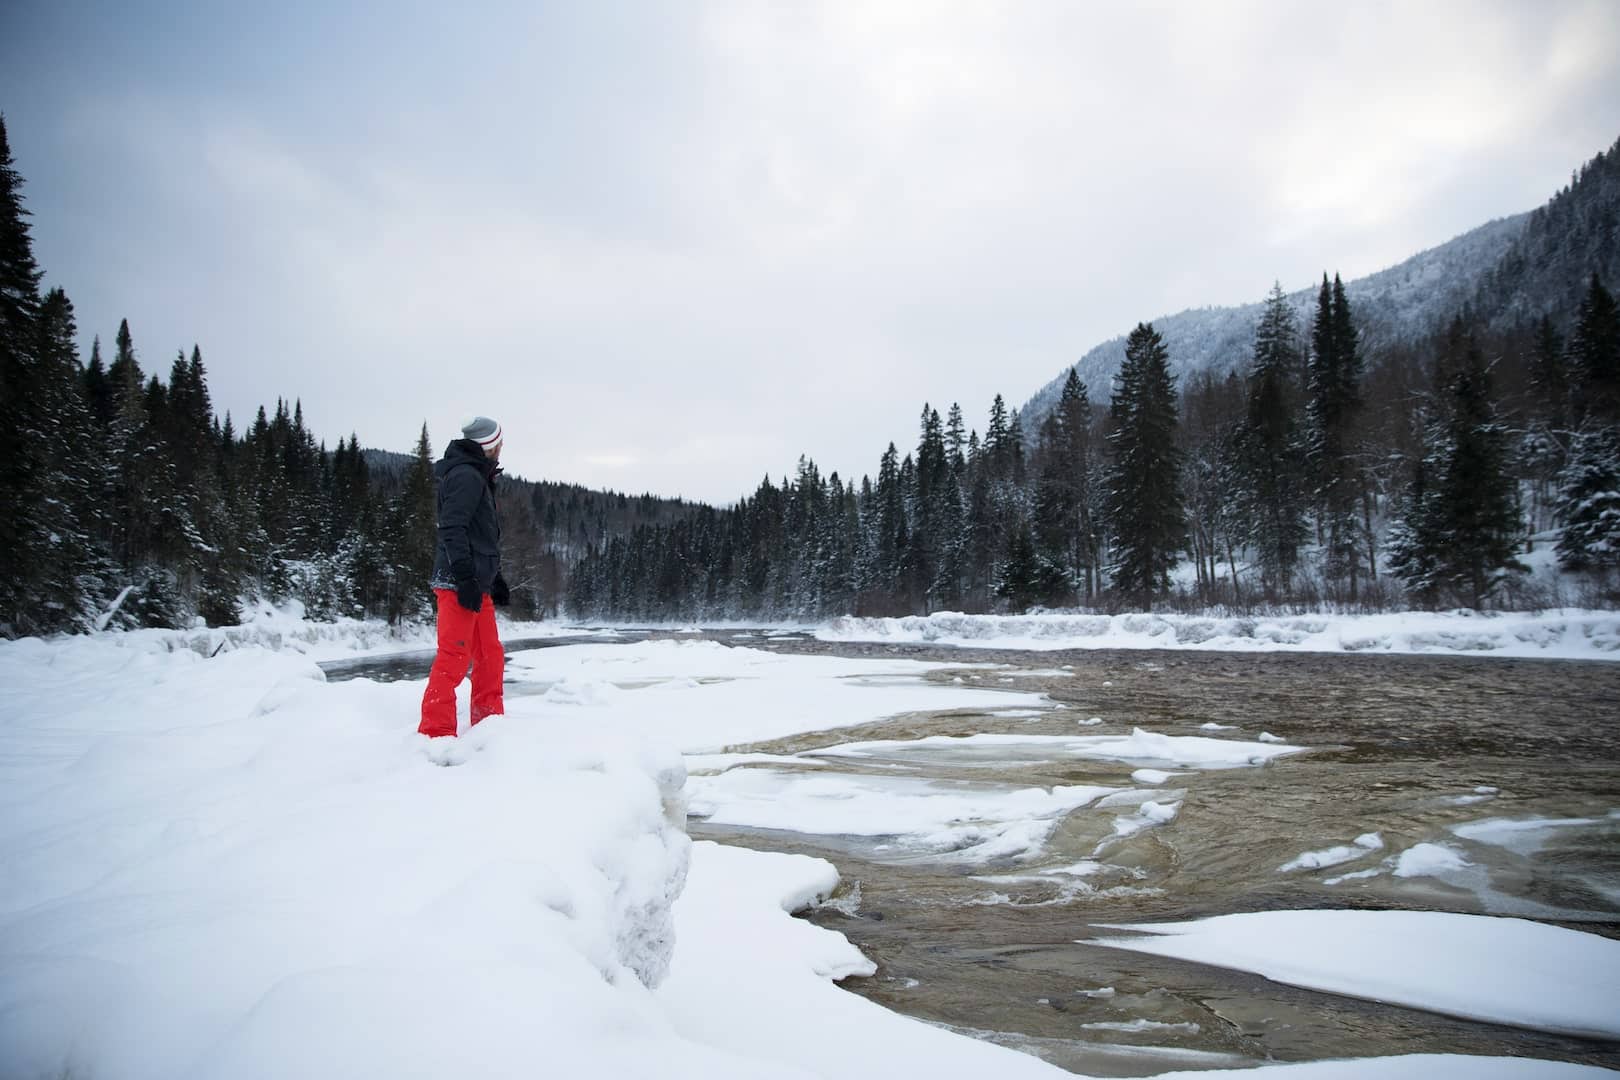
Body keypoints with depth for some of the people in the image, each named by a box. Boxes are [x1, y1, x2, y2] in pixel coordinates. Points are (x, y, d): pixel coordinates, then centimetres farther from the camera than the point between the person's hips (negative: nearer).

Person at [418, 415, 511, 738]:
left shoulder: (478, 477, 23)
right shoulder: (466, 475, -9)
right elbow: (452, 529, -19)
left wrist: (494, 578, 25)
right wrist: (465, 577, -25)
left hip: (476, 583, 10)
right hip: (459, 583, -10)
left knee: (491, 656, 13)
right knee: (454, 657, -12)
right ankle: (436, 734, -10)